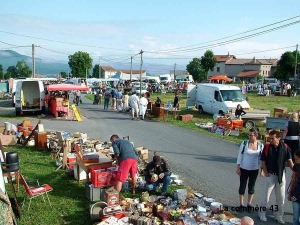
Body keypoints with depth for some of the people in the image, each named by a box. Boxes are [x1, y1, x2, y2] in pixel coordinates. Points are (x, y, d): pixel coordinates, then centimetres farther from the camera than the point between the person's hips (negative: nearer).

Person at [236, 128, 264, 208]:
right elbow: (240, 156, -5)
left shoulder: (260, 145, -5)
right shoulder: (244, 143, -9)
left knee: (251, 187, 11)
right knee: (242, 186, 8)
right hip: (244, 169, -1)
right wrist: (238, 168, -7)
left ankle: (249, 204, 26)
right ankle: (241, 204, 21)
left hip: (254, 170, 1)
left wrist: (262, 170, 2)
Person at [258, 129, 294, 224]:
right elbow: (263, 162, -7)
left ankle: (278, 216, 28)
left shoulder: (285, 147, -8)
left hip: (281, 175, 3)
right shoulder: (267, 147, -12)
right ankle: (261, 213, 25)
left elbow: (289, 161, -4)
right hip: (270, 175, -2)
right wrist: (266, 174, -10)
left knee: (281, 197, 12)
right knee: (265, 196, 5)